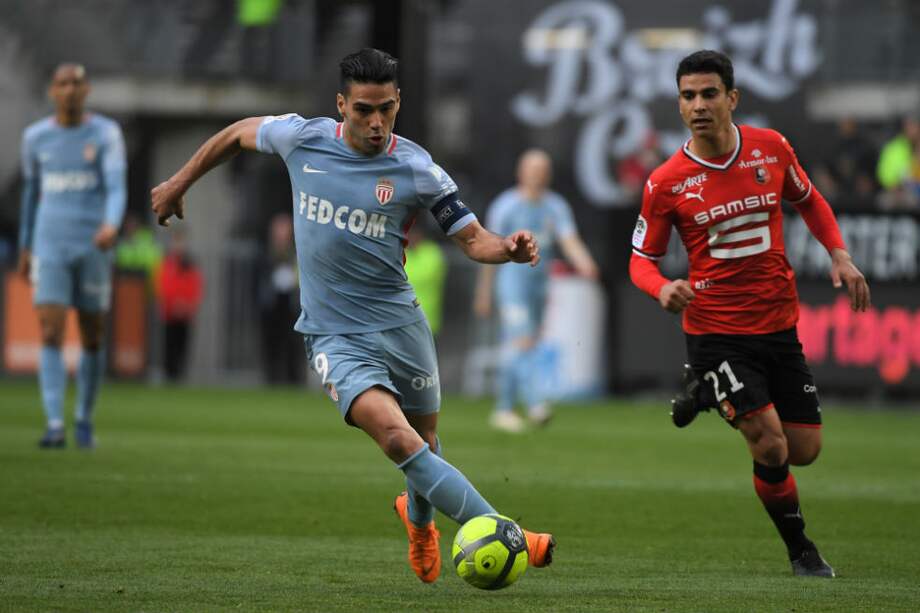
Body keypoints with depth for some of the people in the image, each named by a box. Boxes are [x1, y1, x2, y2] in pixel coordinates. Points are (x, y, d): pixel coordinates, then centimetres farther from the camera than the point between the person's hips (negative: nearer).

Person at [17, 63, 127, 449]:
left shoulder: (106, 133, -4)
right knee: (50, 335, -14)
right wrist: (25, 247, 21)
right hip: (50, 248, 1)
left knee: (92, 338, 7)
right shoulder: (35, 137, 4)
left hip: (93, 247, -1)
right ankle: (55, 427, -19)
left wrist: (112, 225, -36)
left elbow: (117, 187, -16)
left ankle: (85, 418, 28)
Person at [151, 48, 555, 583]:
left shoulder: (417, 169, -7)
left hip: (401, 322, 2)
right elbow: (239, 134, 14)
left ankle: (419, 518, 50)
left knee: (426, 442, 13)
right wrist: (180, 183, 22)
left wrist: (508, 249, -25)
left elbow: (472, 238, -3)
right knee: (398, 439, -23)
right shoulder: (302, 138, -6)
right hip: (335, 334, -2)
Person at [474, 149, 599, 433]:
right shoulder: (506, 206, -4)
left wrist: (584, 264, -28)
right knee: (522, 343, -17)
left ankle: (503, 410, 20)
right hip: (512, 281, -4)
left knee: (513, 348, 10)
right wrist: (484, 292, 4)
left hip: (539, 282, 4)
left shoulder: (556, 206, 5)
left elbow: (570, 241, -8)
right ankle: (535, 403, -29)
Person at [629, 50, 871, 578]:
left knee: (804, 450, 7)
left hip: (779, 326, 4)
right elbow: (642, 258, 0)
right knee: (771, 446, -16)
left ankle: (708, 391, 32)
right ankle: (801, 551, 8)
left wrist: (839, 254, 3)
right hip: (715, 331, -4)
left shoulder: (771, 148, -2)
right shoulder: (667, 183, -9)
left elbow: (808, 200, 17)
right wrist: (663, 288, -22)